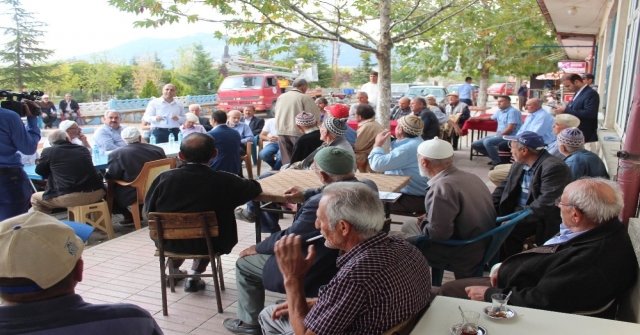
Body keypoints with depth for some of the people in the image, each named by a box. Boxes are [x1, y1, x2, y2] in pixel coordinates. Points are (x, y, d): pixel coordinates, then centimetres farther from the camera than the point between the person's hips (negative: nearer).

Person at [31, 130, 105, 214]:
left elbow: (39, 171, 22)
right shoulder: (83, 149, 15)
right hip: (97, 193, 4)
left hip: (70, 197, -3)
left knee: (35, 199, 23)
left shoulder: (48, 151, 5)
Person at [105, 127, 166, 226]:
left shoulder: (117, 153, -9)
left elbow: (113, 176, -8)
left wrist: (106, 171, 15)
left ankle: (129, 217, 17)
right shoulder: (158, 150, 2)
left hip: (133, 194, -5)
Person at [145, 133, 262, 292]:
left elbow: (149, 210, -1)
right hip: (209, 244, -2)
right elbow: (255, 188, 0)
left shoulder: (164, 178, -14)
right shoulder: (225, 181, -17)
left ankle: (173, 271, 42)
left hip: (169, 242, 2)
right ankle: (194, 276, 24)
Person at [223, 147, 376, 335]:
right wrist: (306, 194, 26)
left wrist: (257, 248, 2)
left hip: (319, 275, -8)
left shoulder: (319, 204, -32)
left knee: (245, 263, 11)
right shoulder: (369, 186, -8)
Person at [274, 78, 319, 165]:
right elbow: (315, 116, -9)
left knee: (286, 160, 9)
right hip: (298, 132, -5)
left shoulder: (281, 97, 9)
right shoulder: (305, 98, -7)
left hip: (281, 131, 5)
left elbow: (275, 111, 19)